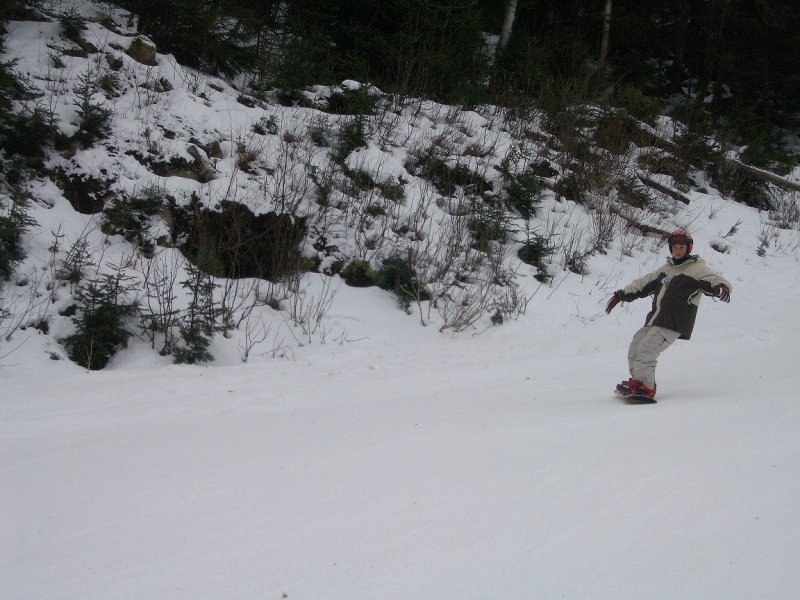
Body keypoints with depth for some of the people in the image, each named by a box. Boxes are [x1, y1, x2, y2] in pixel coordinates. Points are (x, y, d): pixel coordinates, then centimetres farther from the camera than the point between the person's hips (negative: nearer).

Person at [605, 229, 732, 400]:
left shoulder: (696, 269, -3)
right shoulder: (667, 269, 20)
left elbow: (717, 281, -14)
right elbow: (644, 284, 27)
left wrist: (722, 289, -38)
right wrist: (621, 294, 22)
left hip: (673, 324, -8)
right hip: (654, 321, 8)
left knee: (646, 349, -20)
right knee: (635, 347, 6)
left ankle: (646, 388, -17)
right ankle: (638, 383, 16)